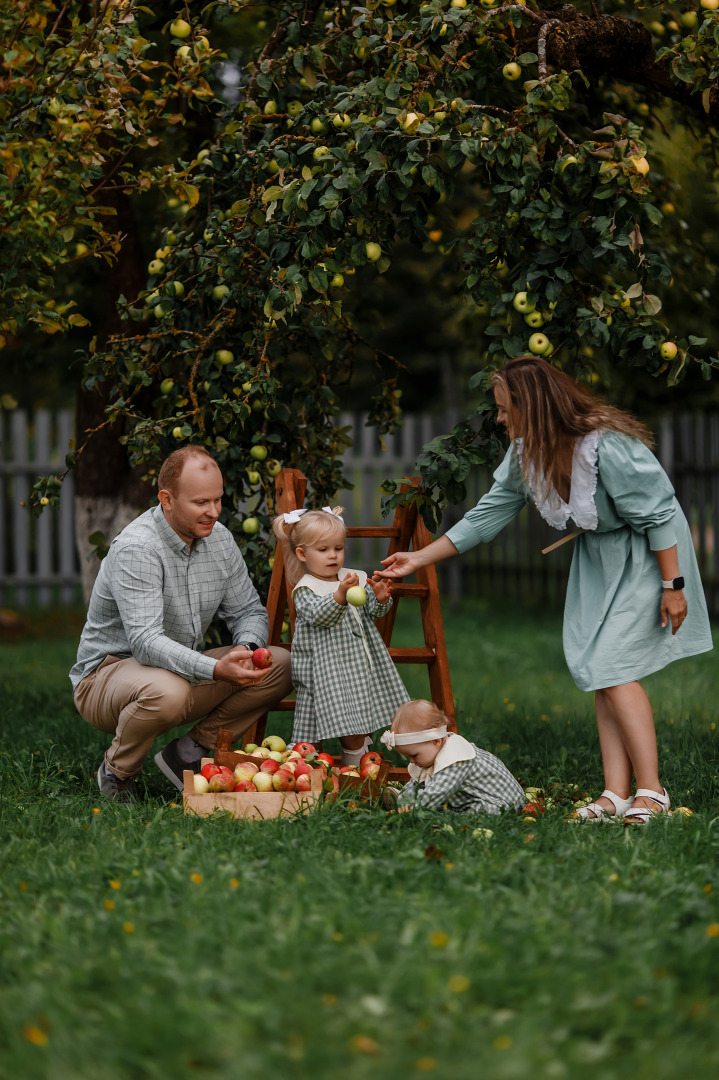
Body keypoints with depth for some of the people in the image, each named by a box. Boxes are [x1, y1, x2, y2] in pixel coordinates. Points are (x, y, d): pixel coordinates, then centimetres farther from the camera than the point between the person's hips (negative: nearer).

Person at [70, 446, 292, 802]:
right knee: (165, 691, -41)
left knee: (280, 665, -8)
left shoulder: (219, 538, -1)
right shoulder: (135, 549, -25)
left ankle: (188, 752, -2)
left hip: (183, 669, 7)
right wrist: (216, 670, -47)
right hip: (107, 673, -7)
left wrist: (247, 648, -19)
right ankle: (117, 772, -10)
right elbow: (145, 641, -34)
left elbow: (248, 611, 6)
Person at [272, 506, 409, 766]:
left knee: (360, 726, 11)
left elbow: (373, 612, 9)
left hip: (361, 664, 6)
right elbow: (318, 616, -22)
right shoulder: (305, 590, -5)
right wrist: (340, 595, -36)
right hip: (328, 672, -6)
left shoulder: (356, 579, 9)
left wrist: (380, 599, -14)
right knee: (350, 732, -8)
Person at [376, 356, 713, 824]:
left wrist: (672, 586, -19)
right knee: (597, 672, 1)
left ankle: (651, 793, -11)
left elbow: (657, 514, -22)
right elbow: (489, 514, 6)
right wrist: (419, 558, 6)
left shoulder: (608, 446, -29)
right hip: (596, 555, 8)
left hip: (645, 556, -8)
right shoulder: (526, 453, -4)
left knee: (613, 667, -15)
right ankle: (617, 794, 0)